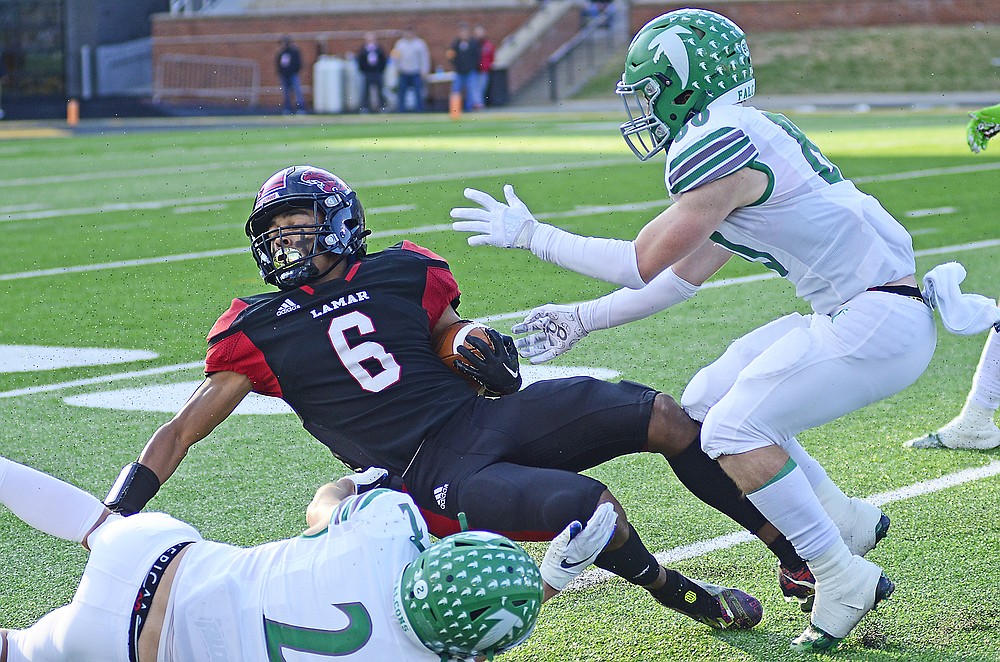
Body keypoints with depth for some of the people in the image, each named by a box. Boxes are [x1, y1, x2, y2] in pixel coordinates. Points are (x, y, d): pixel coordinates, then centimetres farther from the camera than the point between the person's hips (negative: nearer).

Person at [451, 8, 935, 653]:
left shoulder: (722, 145, -16)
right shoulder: (743, 140, 16)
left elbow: (642, 264, -12)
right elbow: (684, 275, 22)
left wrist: (530, 235, -2)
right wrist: (582, 319, 24)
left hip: (880, 321, -10)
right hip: (854, 315, 10)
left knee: (734, 430, -13)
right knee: (706, 402, 11)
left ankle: (845, 580, -5)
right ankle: (849, 520, 19)